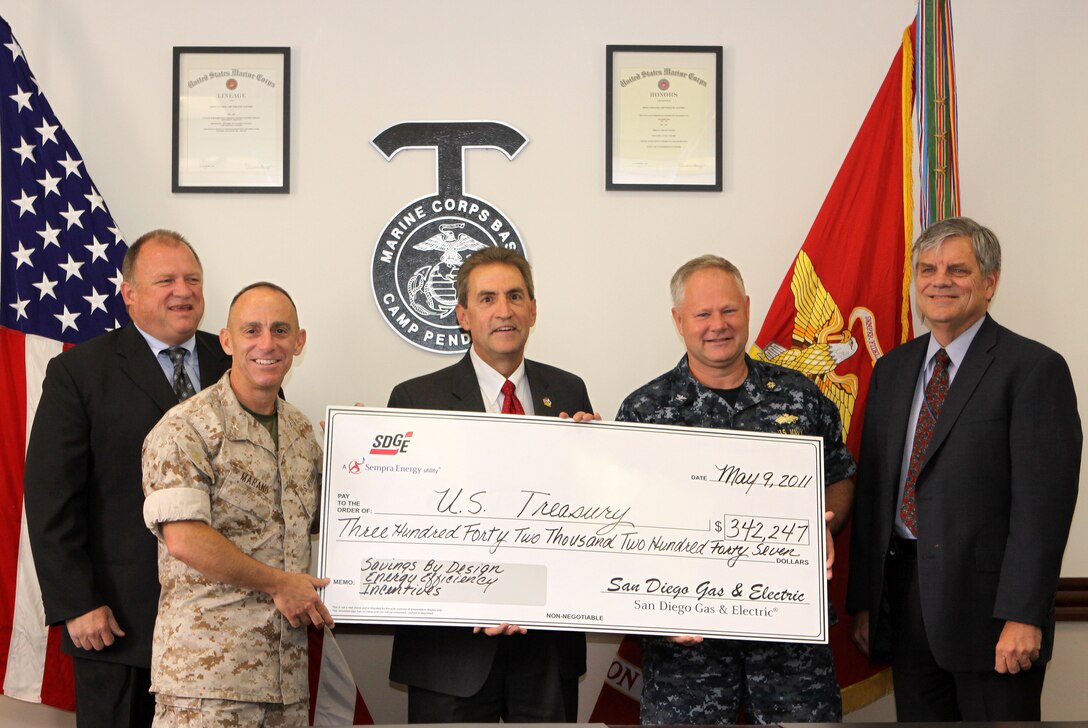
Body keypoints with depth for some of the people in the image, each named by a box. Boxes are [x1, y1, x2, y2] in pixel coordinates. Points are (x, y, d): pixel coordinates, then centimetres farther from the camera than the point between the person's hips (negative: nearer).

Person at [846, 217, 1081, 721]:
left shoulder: (1034, 368, -7)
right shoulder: (892, 370, 13)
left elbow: (1042, 501, -13)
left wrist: (1023, 616, -19)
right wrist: (862, 601, 10)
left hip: (986, 601, -6)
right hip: (905, 599, 6)